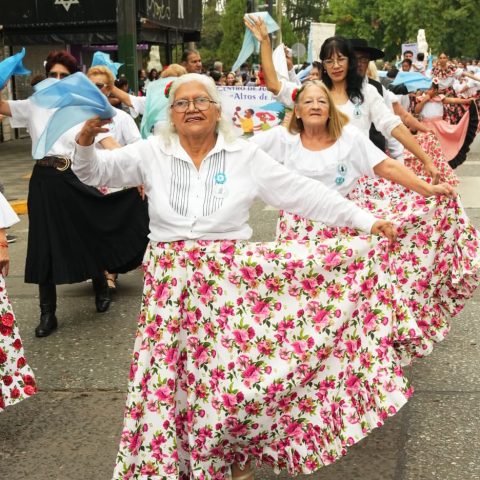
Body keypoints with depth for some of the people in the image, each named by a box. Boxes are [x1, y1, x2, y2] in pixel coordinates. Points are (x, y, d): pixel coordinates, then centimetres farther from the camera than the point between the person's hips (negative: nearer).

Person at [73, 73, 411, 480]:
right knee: (171, 377, 6)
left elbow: (304, 193, 0)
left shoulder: (245, 155, 1)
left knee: (236, 372, 0)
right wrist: (85, 142, -16)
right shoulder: (152, 153, 4)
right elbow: (95, 172, 7)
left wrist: (366, 221, -4)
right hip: (170, 280, 1)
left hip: (229, 278, -1)